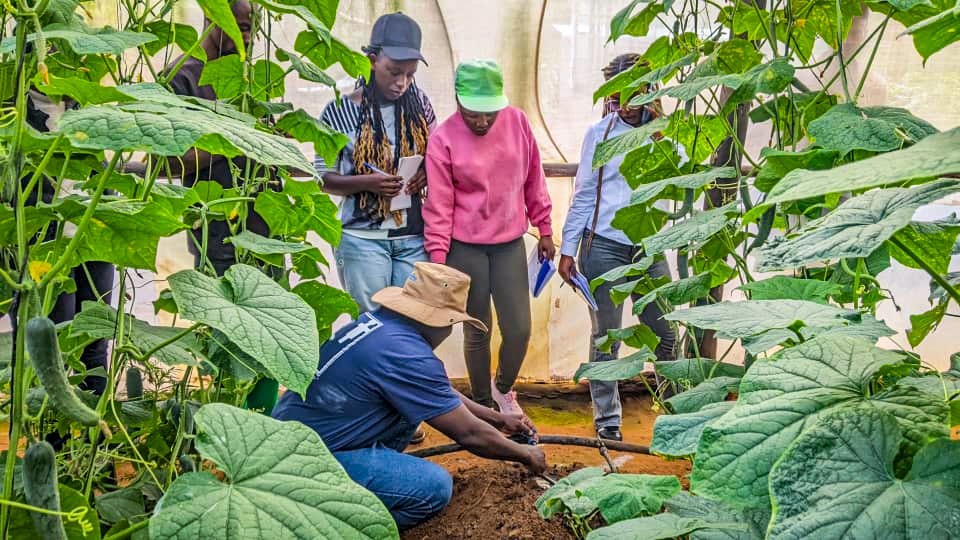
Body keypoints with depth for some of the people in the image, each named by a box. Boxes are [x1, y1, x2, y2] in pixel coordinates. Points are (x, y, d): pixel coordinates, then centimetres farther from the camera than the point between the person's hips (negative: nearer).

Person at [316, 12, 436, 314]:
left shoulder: (418, 103, 3)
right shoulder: (340, 111, -5)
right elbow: (323, 178, 0)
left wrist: (429, 173, -7)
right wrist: (367, 182, -17)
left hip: (415, 236, 2)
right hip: (363, 237, -2)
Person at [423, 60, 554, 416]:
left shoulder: (517, 121, -3)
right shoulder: (443, 139, -11)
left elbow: (533, 179, 7)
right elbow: (439, 207, -9)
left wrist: (544, 229, 10)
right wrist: (438, 260, -11)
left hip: (510, 244, 3)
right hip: (465, 248, -2)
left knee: (519, 329, 2)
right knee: (477, 332, 8)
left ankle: (503, 388, 32)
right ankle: (483, 405, 28)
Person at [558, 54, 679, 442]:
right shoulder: (600, 132, 2)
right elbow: (583, 195, 4)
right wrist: (568, 249, 1)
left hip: (648, 246, 2)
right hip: (604, 245, -2)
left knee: (665, 333, 6)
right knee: (606, 336, 2)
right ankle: (606, 418, 14)